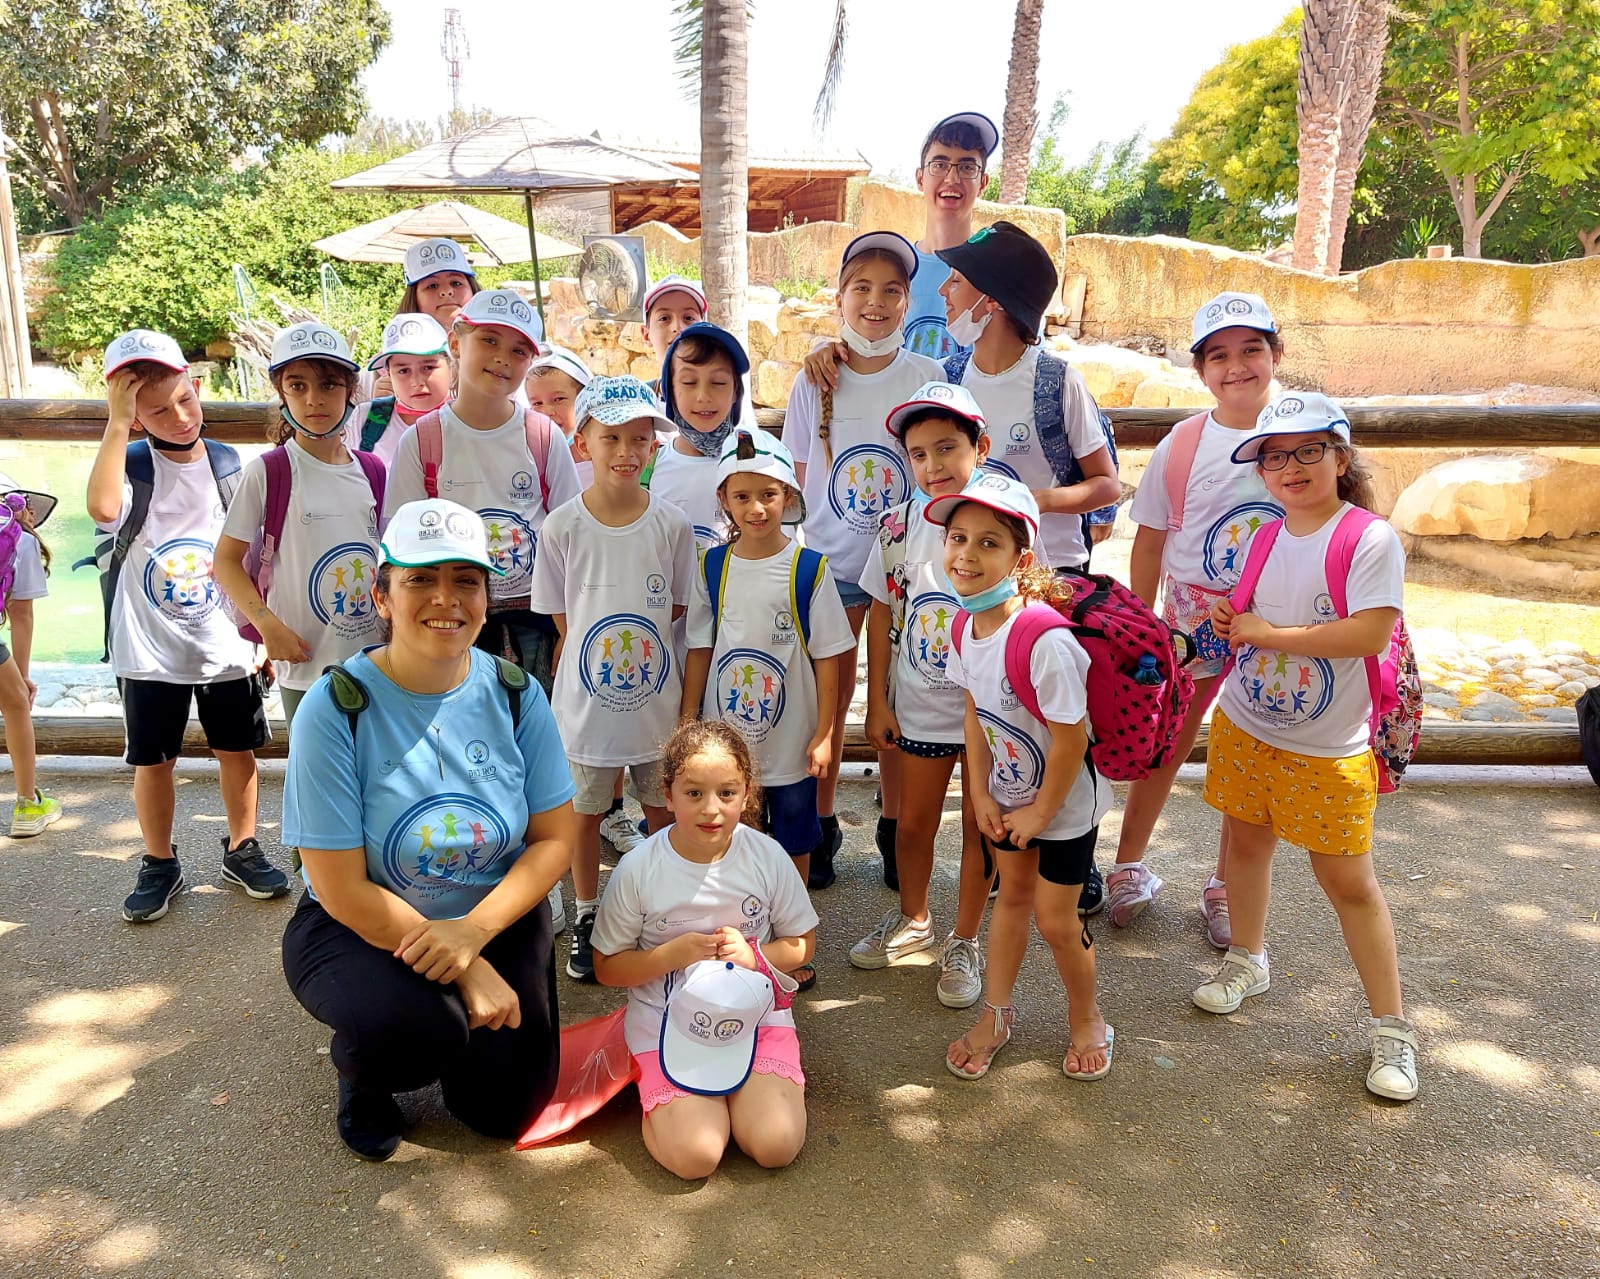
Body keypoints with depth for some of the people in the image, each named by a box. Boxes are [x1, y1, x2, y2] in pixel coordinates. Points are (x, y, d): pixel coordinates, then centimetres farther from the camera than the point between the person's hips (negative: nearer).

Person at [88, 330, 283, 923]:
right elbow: (103, 507, -34)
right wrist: (116, 423, -30)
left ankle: (242, 849, 30)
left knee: (238, 750, 12)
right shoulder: (132, 465, -9)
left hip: (227, 646, 2)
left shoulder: (230, 464, -1)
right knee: (152, 760, 10)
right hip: (149, 650, -2)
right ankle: (159, 865, 27)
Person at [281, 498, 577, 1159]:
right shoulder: (337, 707, -20)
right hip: (359, 930, -3)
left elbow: (554, 838, -7)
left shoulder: (516, 694, -10)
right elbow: (343, 891, -19)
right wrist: (467, 970, -20)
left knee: (505, 1107, -2)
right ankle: (363, 1077, 6)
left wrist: (475, 930, -24)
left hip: (497, 919, 3)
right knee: (415, 1028, -32)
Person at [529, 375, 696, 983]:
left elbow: (675, 611, 3)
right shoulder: (562, 526, -9)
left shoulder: (672, 524, -7)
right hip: (586, 699, -1)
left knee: (665, 811, 15)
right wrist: (598, 649, -5)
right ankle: (587, 919, 35)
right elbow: (564, 620, 0)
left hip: (657, 698, 1)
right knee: (584, 813, 14)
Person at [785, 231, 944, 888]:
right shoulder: (815, 381, 1)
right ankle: (821, 825, 25)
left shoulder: (929, 378, -3)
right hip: (830, 563, 1)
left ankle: (894, 828, 25)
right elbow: (799, 479, 7)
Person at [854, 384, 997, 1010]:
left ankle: (964, 941, 31)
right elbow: (882, 613, 2)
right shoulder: (899, 525, -4)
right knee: (913, 821, 16)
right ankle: (913, 920, 41)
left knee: (980, 823, 12)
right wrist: (878, 702, 1)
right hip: (918, 706, 2)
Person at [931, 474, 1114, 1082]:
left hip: (1065, 798, -6)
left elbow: (1071, 738, -28)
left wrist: (1040, 811, -16)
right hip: (1010, 791, 6)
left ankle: (1086, 1018, 36)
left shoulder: (1044, 641, -36)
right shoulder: (965, 628, -11)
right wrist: (982, 793, 0)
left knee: (1055, 918, 8)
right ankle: (997, 1013, 40)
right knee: (1012, 895, 21)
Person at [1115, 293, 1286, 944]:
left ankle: (1225, 889, 30)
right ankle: (1129, 869, 31)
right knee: (1161, 750, 12)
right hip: (1189, 626, 0)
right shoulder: (1181, 446, -6)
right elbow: (1149, 541, 0)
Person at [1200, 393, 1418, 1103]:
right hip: (1243, 726, 6)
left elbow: (1371, 633, -26)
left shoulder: (1371, 539, -16)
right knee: (1246, 839, 19)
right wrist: (1228, 622, -7)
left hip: (1328, 749, -6)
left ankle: (1391, 1026, 18)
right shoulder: (1262, 537, 3)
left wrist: (1269, 633, -21)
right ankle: (1247, 959, 42)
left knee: (1348, 881, 2)